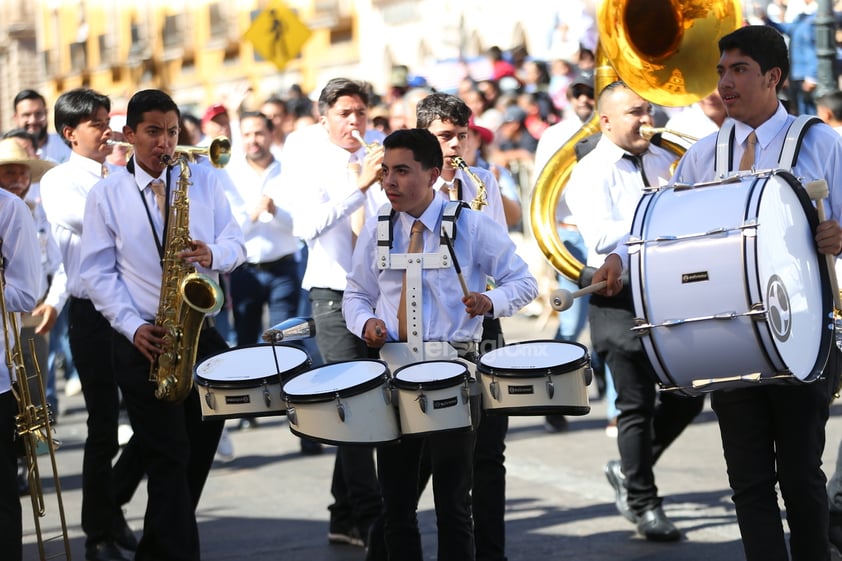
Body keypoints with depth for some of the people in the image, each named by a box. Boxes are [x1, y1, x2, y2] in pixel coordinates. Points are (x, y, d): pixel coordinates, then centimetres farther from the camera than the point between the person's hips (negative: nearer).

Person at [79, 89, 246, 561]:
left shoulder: (204, 180, 7)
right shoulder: (106, 195, 0)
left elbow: (237, 244, 8)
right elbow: (98, 273, -2)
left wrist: (214, 255, -16)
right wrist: (134, 327, -14)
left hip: (203, 333, 3)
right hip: (144, 342, -3)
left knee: (200, 451, 9)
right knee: (170, 459, -6)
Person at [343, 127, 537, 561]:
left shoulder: (472, 225, -4)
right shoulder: (376, 230, 6)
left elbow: (523, 283, 1)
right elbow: (356, 294, 15)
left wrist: (490, 301, -19)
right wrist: (365, 322, -7)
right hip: (391, 368, 3)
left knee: (453, 503, 1)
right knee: (396, 501, 9)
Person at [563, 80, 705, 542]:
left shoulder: (664, 161, 13)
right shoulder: (591, 173, -7)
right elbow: (601, 238, -22)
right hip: (620, 299, -6)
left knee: (685, 396, 8)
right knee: (637, 405, 1)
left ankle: (627, 470, 29)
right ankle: (643, 505, 13)